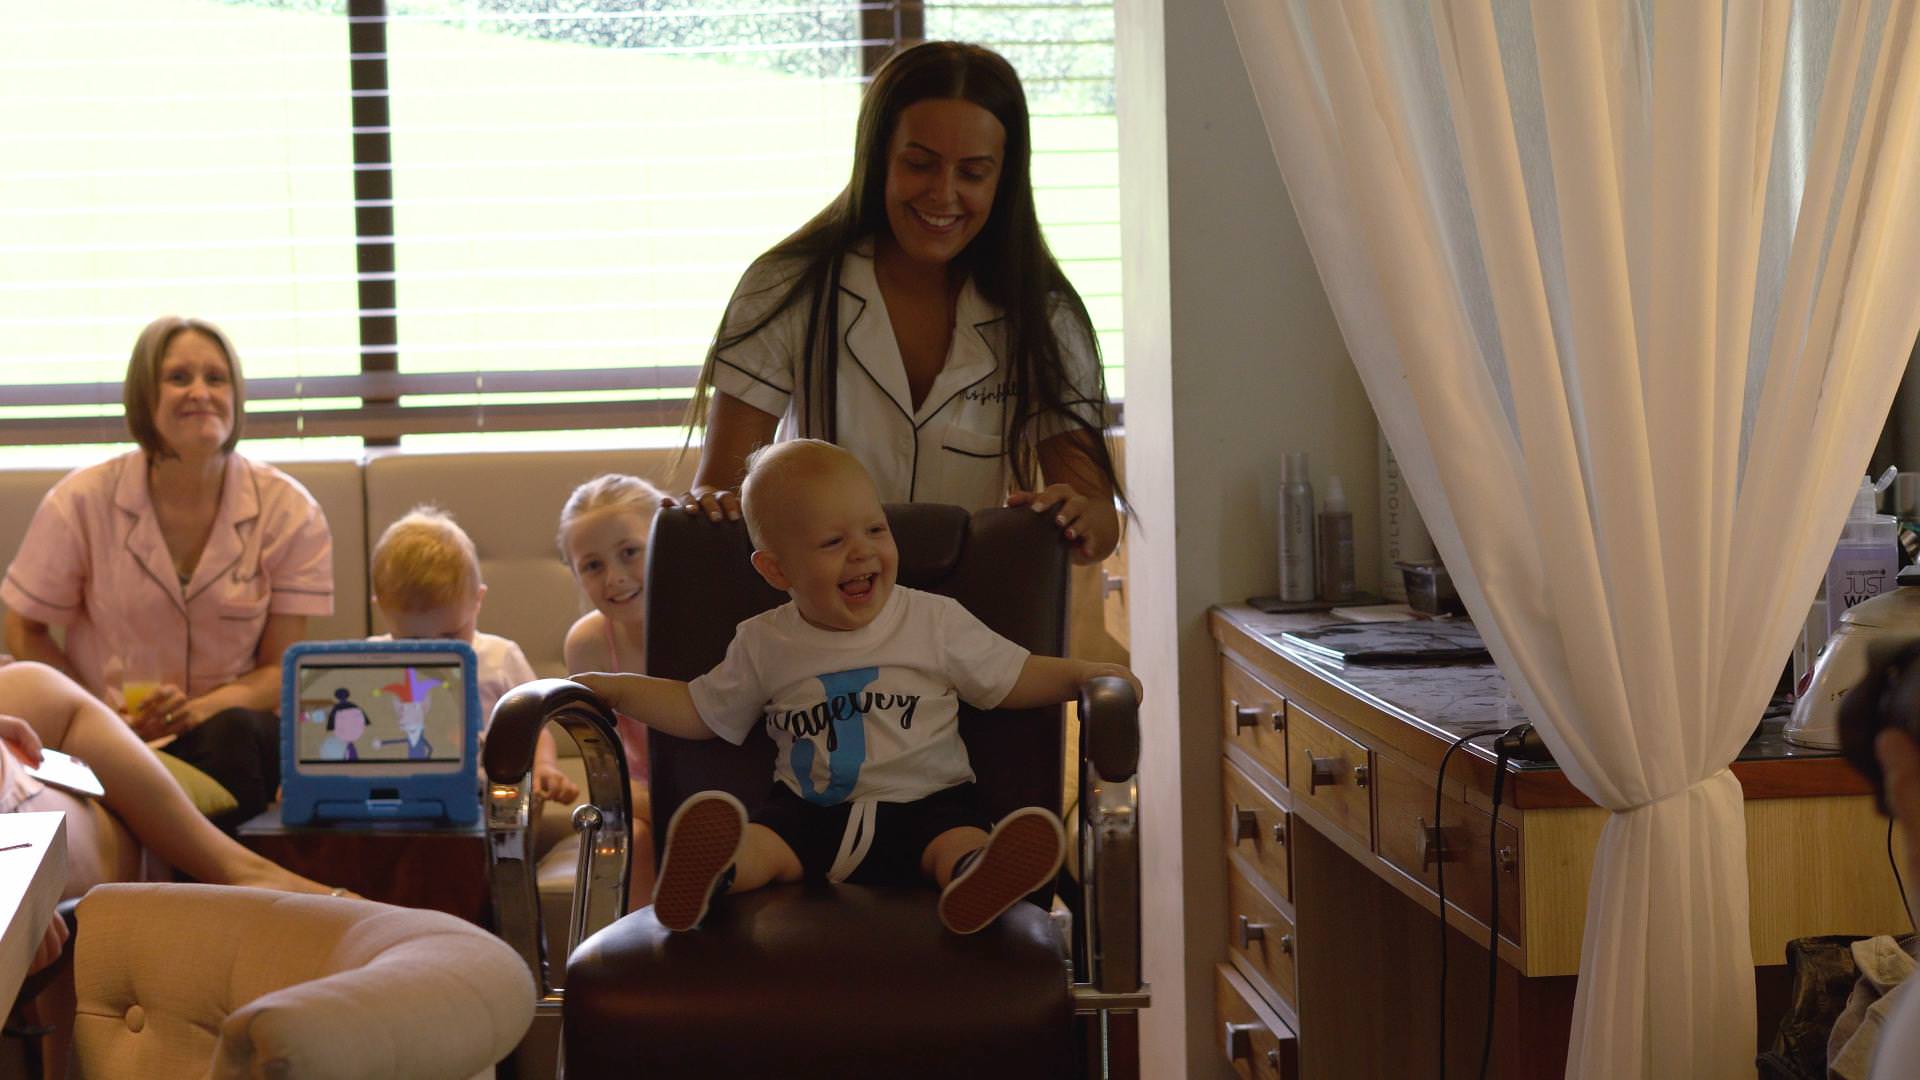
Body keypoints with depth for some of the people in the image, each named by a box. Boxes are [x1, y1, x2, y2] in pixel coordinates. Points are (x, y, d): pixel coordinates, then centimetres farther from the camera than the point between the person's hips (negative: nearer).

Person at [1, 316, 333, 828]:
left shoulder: (289, 511, -3)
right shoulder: (83, 502, -4)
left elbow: (281, 669, 0)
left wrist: (198, 710, -20)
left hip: (232, 723, 1)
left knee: (234, 734, -35)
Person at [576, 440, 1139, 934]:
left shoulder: (935, 621, 6)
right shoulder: (765, 645, 9)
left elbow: (1014, 678, 10)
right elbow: (700, 711, 19)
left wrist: (1084, 673, -6)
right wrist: (616, 687, 10)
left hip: (924, 801, -1)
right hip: (810, 810, 2)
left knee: (961, 841, -33)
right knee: (758, 843, -28)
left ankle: (976, 881, -63)